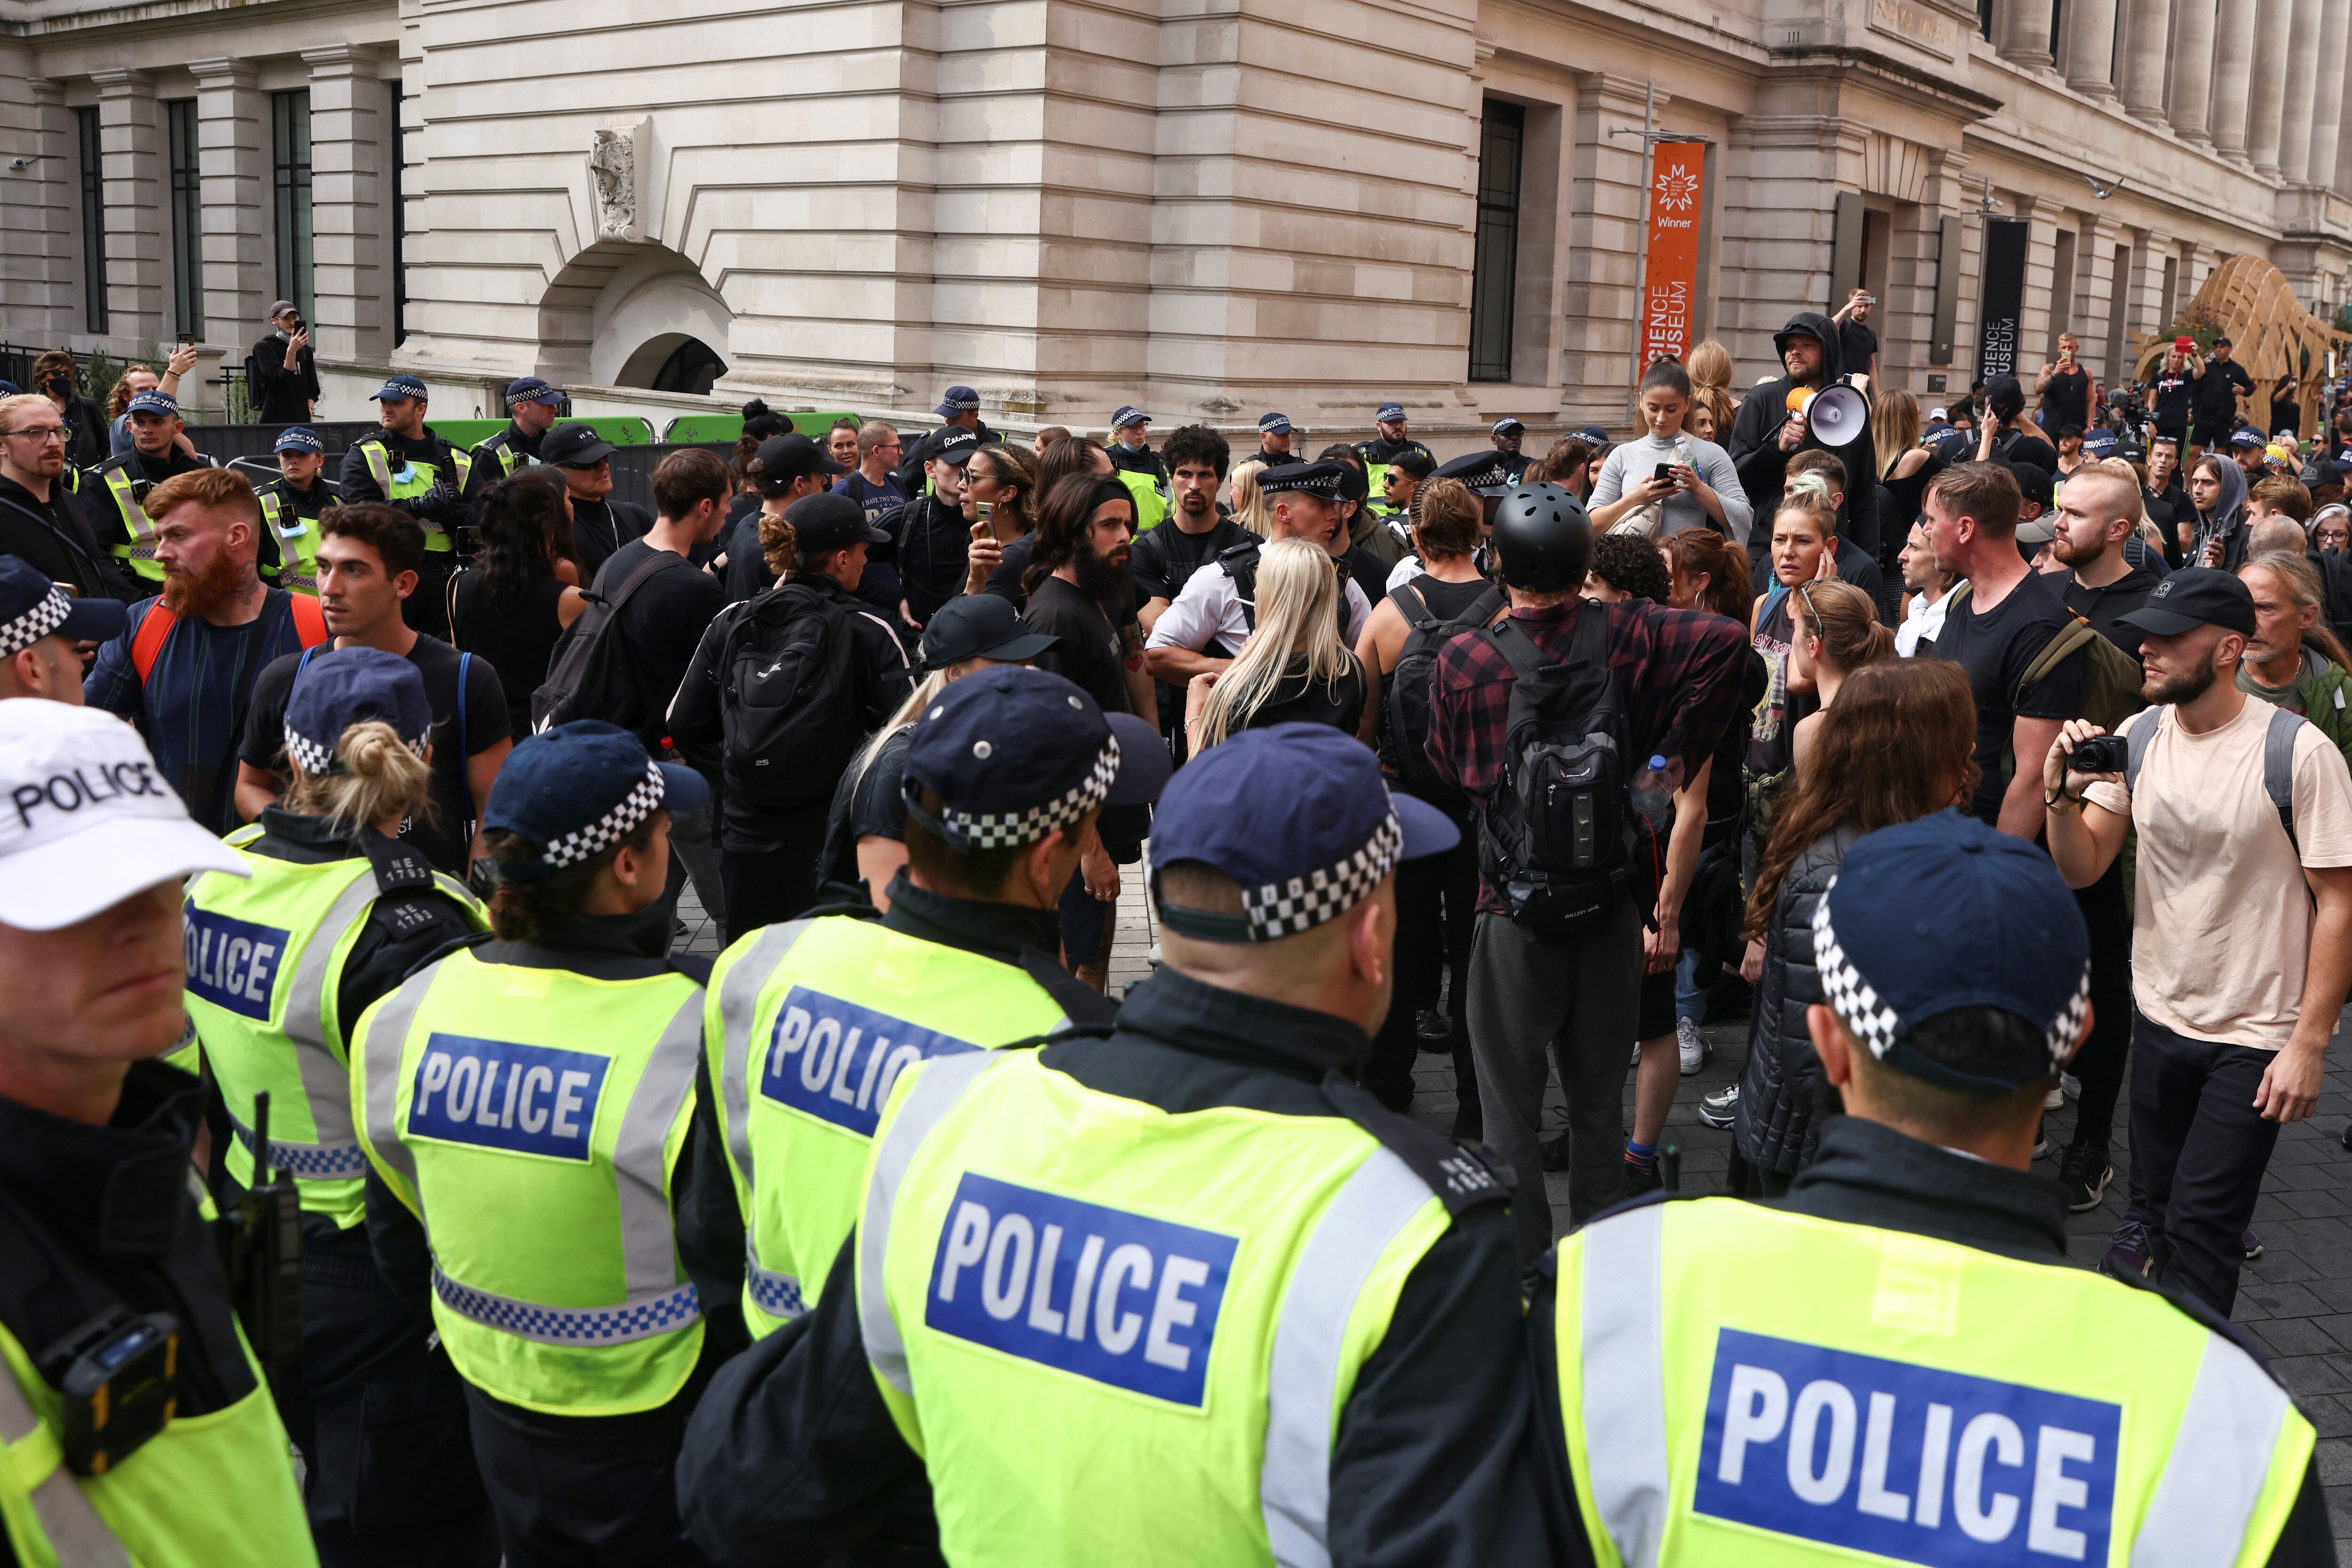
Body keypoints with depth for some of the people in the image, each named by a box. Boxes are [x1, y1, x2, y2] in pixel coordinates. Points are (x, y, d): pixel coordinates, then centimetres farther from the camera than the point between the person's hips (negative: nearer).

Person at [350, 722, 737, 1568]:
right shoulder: (700, 1033, -27)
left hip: (499, 1425, 5)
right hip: (655, 1436, -5)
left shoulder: (410, 1010, -9)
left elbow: (397, 1239, 5)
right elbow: (737, 1277, -21)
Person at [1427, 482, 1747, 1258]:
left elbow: (1449, 771, 1)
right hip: (1612, 902, 3)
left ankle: (1523, 1261, 14)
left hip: (1515, 908, -2)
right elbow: (1723, 637, -18)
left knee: (1510, 1101, 10)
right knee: (1600, 1098, 16)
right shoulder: (1622, 634, -7)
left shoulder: (1463, 661, -11)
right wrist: (1674, 752, -12)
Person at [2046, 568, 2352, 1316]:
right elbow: (2082, 869, 0)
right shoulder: (2135, 737, -1)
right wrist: (2062, 796, -20)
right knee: (2152, 1212, 18)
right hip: (2159, 1020, 6)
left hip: (2257, 1040, -5)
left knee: (2199, 1229, -6)